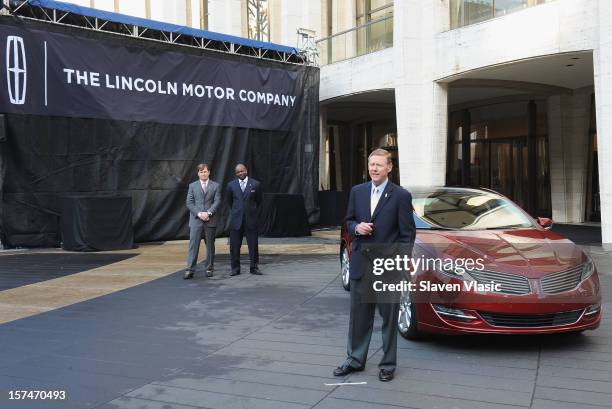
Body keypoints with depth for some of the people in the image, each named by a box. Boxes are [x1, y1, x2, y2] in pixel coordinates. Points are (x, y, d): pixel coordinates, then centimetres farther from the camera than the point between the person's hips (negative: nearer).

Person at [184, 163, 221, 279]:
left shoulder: (215, 186, 7)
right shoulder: (192, 186, 9)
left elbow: (217, 201, -1)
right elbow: (189, 203, 2)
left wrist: (208, 213, -15)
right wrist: (199, 213, -11)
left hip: (210, 220, 0)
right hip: (195, 220, 0)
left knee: (210, 245, 7)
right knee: (193, 245, -4)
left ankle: (209, 268, 17)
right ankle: (190, 270, -4)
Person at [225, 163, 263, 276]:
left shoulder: (255, 184, -1)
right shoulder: (231, 185, 3)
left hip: (251, 219, -1)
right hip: (236, 219, 1)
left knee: (253, 245, 3)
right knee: (234, 245, 4)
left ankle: (254, 267, 13)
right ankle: (235, 268, 13)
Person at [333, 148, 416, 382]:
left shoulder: (401, 196, -5)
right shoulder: (357, 192, 8)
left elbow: (407, 234, -5)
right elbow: (349, 220, 16)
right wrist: (356, 228, -8)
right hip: (360, 263, 4)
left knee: (389, 317, 8)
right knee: (359, 316, 13)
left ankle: (388, 365, 21)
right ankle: (355, 360, 27)